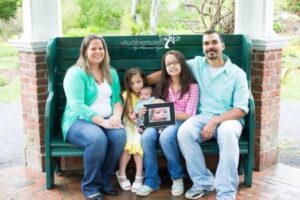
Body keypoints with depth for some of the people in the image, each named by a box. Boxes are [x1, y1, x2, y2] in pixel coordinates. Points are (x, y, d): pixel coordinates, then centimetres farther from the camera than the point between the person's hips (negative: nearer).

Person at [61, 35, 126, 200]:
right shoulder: (75, 73, -5)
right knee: (98, 138, -36)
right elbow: (77, 105, -16)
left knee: (120, 135, -28)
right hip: (78, 121, -5)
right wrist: (103, 122, -24)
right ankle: (90, 186, -15)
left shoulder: (111, 73, 15)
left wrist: (116, 116, -12)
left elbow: (117, 99, 12)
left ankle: (104, 179, -7)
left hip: (107, 121, 5)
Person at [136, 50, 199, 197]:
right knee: (147, 136, -31)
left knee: (165, 137, -37)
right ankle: (151, 180, -20)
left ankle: (177, 177, -14)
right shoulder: (162, 86, 17)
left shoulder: (192, 87, 4)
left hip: (181, 123, -3)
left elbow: (189, 116, -5)